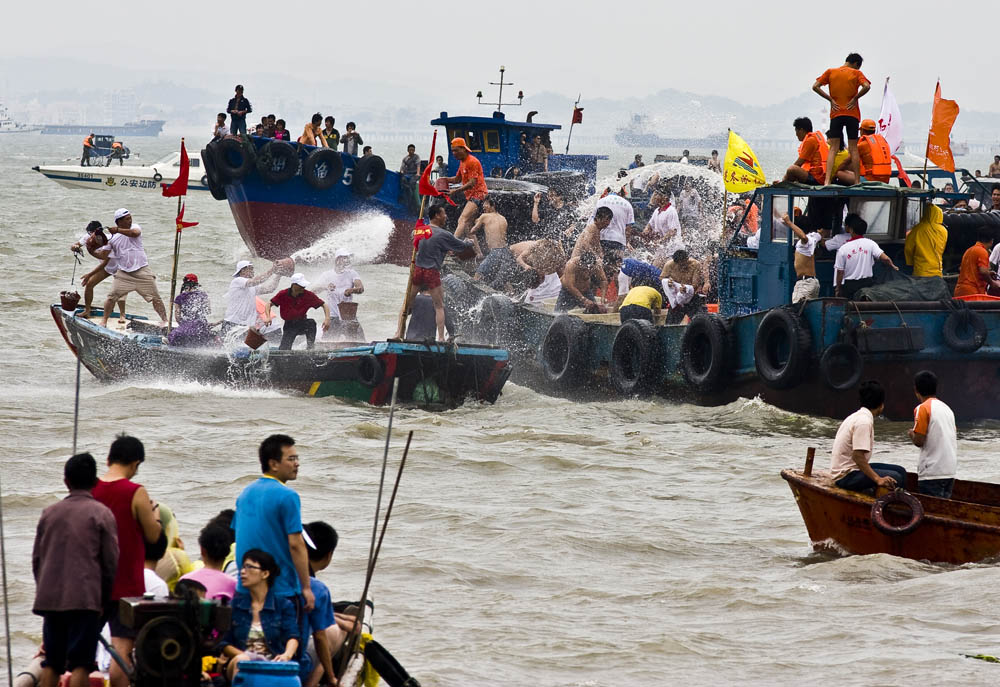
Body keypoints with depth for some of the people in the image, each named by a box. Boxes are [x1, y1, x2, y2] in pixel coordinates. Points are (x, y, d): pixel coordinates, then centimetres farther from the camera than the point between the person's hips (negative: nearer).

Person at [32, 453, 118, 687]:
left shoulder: (49, 513, 10)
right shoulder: (101, 514, -2)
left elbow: (37, 558, 13)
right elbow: (111, 562, -3)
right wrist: (104, 598, 9)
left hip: (50, 598, 4)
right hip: (85, 598, -4)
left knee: (51, 663, 10)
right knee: (80, 664, -5)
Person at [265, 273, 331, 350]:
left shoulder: (308, 295, -12)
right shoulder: (283, 295, -12)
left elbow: (324, 305, -8)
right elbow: (269, 304, -6)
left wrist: (327, 319, -26)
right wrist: (268, 317, -25)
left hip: (302, 324, 1)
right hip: (289, 326, -1)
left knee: (311, 323, -33)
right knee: (283, 350, -15)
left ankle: (311, 346, -23)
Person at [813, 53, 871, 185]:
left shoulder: (830, 72, 7)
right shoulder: (856, 73, 1)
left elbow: (815, 87, -1)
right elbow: (866, 86, -16)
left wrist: (830, 99, 1)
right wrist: (855, 98, -4)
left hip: (836, 114, 1)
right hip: (852, 114, -1)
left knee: (833, 149, -1)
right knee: (853, 149, 4)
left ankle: (827, 181, -14)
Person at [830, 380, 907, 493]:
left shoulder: (857, 416, 13)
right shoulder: (864, 422, -19)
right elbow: (857, 456, -27)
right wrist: (878, 479, -30)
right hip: (846, 477, -10)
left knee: (900, 471, 8)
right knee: (895, 478, -22)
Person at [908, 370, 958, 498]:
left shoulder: (922, 408, -8)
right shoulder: (947, 408, 15)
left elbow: (919, 441, -12)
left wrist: (911, 434, 8)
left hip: (932, 472, -7)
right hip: (950, 471, 7)